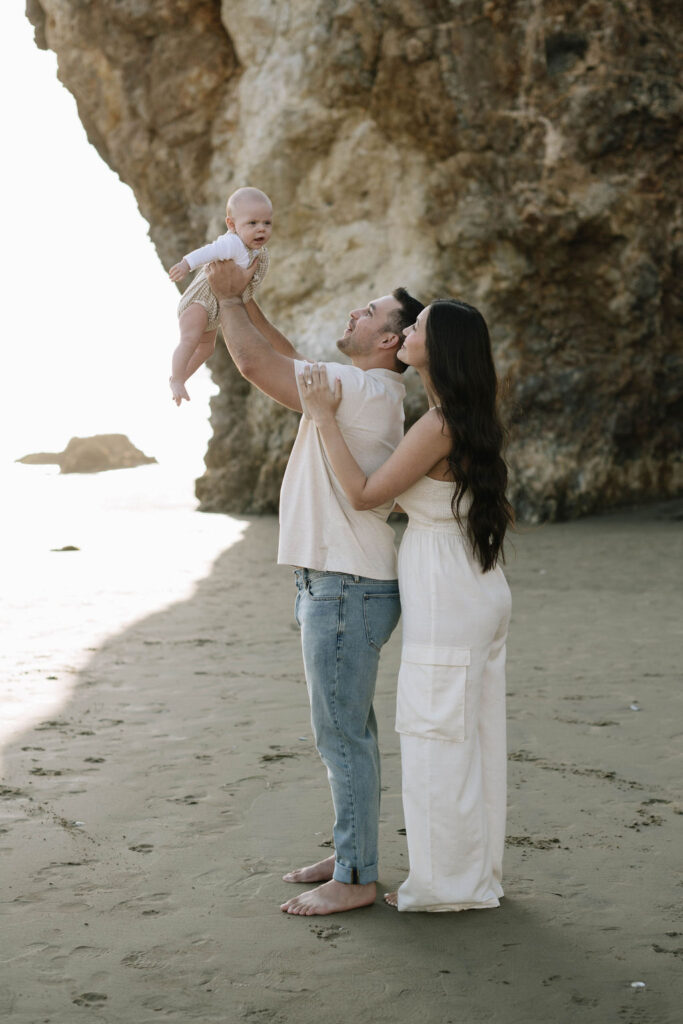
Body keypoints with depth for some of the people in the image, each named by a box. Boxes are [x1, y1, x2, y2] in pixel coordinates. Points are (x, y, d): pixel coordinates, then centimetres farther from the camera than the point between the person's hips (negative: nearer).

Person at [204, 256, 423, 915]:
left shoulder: (364, 390, -15)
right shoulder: (360, 390, 14)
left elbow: (256, 363, -17)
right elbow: (284, 357, 25)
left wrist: (229, 298, -3)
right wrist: (237, 298, 18)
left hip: (347, 589, -10)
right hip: (334, 583, 10)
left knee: (342, 735, -4)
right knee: (347, 732, 16)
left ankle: (355, 879, 5)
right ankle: (349, 855, 27)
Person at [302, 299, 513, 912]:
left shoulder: (438, 426, -19)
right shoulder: (473, 423, 10)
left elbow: (363, 493, -15)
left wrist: (325, 418, -11)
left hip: (446, 601, -9)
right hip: (482, 591, 9)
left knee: (438, 736, 1)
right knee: (473, 736, 15)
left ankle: (446, 884, 12)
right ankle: (478, 876, 26)